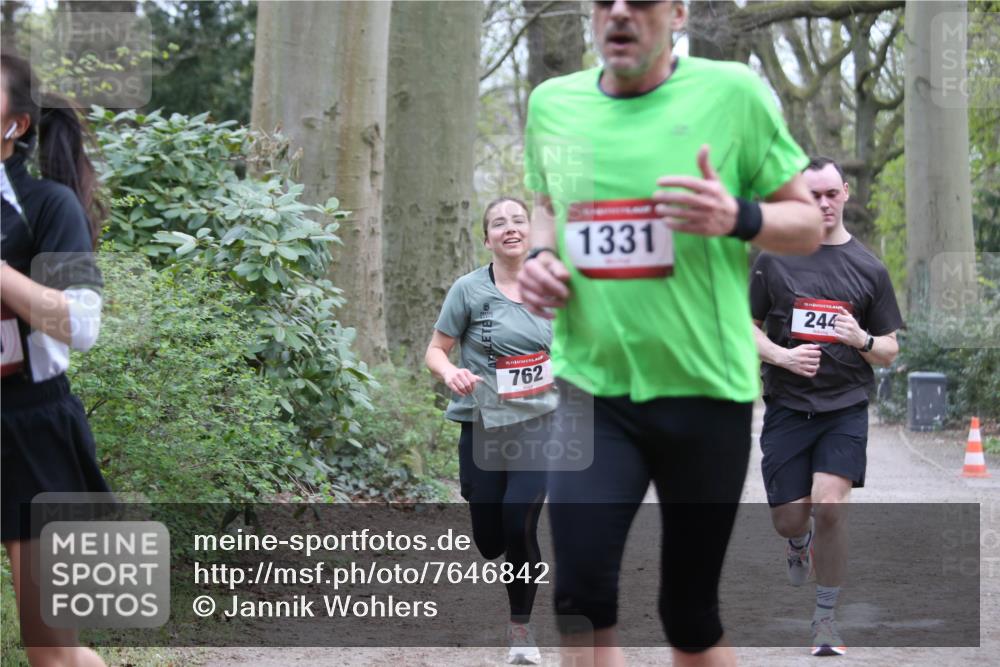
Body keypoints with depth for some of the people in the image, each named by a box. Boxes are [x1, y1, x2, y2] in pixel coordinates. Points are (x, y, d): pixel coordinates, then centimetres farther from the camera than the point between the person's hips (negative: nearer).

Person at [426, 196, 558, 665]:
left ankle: (521, 625, 3)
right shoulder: (470, 289, -5)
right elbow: (435, 350, -2)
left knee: (520, 524, -17)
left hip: (538, 425, 1)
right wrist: (451, 373, -22)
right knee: (490, 542, 2)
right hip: (484, 427, -1)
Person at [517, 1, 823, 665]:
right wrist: (541, 255, 1)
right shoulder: (551, 103, 5)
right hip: (590, 388, 2)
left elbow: (809, 224, 0)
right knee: (580, 599, -14)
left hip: (706, 391, -2)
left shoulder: (732, 91, -6)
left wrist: (739, 218, -21)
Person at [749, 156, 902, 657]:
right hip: (787, 408, 1)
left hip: (845, 409, -1)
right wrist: (783, 356, -12)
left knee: (830, 506, -18)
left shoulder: (869, 269, 5)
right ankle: (799, 545, 43)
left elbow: (889, 352, 9)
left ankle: (825, 618, -2)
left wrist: (862, 340, -14)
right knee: (789, 519, 2)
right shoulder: (774, 260, 3)